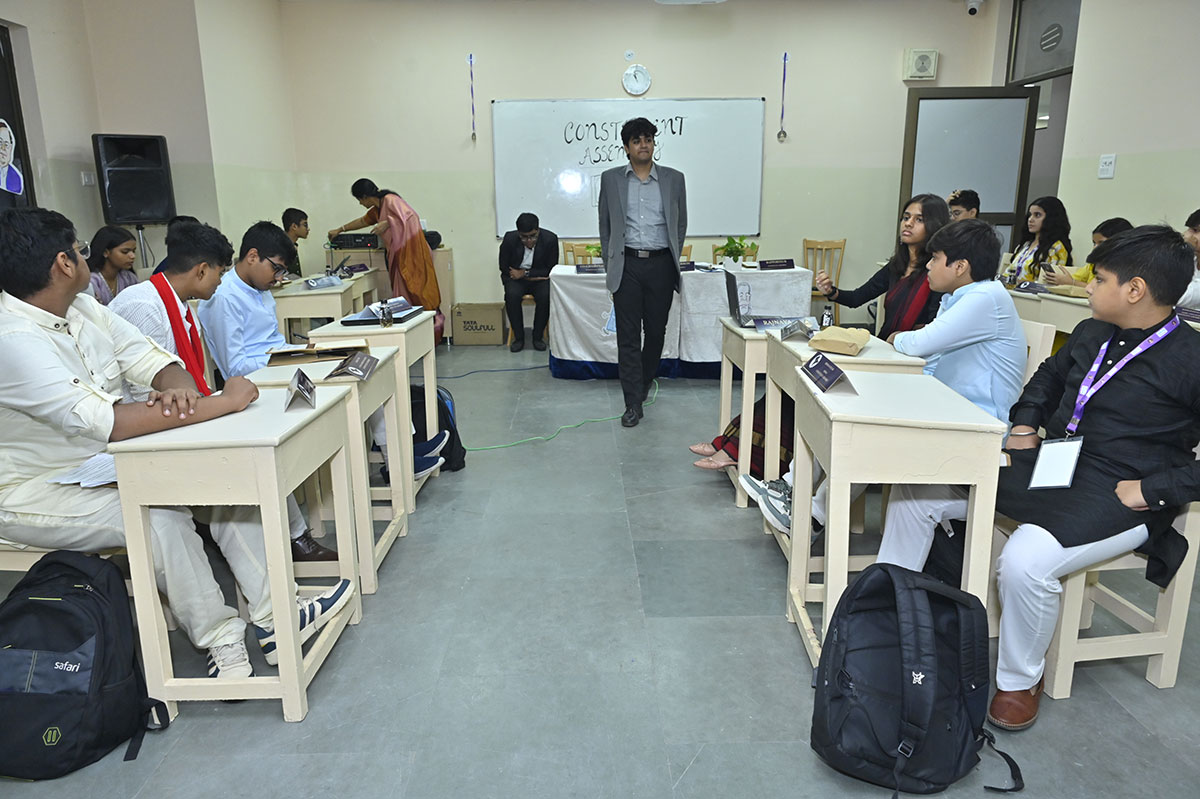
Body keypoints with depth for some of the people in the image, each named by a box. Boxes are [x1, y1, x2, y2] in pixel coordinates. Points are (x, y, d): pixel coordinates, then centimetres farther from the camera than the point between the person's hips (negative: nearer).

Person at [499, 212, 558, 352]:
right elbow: (504, 267, -4)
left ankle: (538, 336, -9)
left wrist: (526, 273, -20)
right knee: (512, 295, -31)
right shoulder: (510, 239, -14)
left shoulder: (550, 239, -15)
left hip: (540, 277, 0)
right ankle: (518, 337, -14)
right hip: (516, 278, 0)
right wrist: (529, 277, -15)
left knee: (546, 296, -31)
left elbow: (551, 269, -9)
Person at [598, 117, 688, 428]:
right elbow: (605, 226, 10)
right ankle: (633, 403, 2)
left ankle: (644, 382, 33)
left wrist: (672, 260, 10)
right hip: (627, 265, -1)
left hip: (660, 265, 1)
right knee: (628, 335, -3)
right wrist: (610, 265, 5)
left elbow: (681, 224, 13)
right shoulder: (611, 179, 6)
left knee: (656, 331, 9)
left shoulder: (674, 179, 7)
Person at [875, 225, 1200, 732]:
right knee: (915, 491, -3)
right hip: (1045, 465, 8)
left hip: (1116, 495, -7)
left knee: (1024, 562, -35)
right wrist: (1025, 422, 15)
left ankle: (1019, 681, -5)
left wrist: (1153, 489, -20)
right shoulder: (1091, 334, 11)